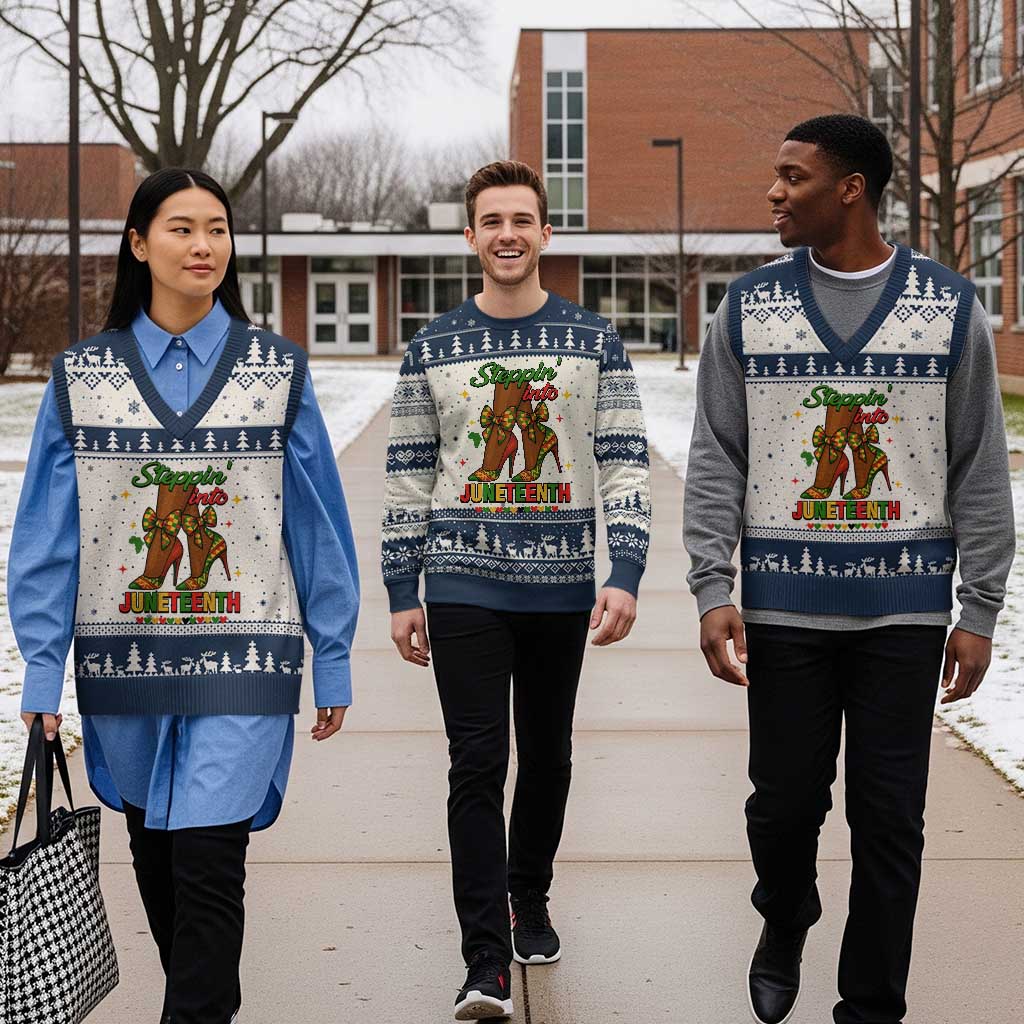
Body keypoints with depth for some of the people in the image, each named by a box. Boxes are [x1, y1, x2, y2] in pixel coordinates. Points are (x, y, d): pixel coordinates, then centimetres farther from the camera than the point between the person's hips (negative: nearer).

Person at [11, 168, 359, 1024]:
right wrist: (41, 671, -2)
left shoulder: (278, 371, 2)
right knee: (156, 858, 14)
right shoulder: (83, 376, 3)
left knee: (207, 860, -11)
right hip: (124, 657, 2)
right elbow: (47, 534, 3)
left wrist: (333, 663, 3)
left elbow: (318, 525, 4)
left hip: (242, 659, -2)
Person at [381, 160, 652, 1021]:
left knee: (547, 756, 13)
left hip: (561, 587, 1)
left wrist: (624, 578, -13)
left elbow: (627, 467, -2)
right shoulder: (433, 350, 3)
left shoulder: (595, 343, 2)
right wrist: (402, 595, 2)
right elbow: (408, 479, 6)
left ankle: (530, 902, 35)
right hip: (464, 587, -1)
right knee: (478, 764, -7)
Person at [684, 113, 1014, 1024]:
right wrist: (712, 590, -5)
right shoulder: (749, 308, 4)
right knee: (785, 801, 8)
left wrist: (980, 612, -1)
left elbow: (981, 472, 3)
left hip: (904, 609, -1)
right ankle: (784, 927, 38)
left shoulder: (951, 308, 1)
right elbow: (715, 462, 4)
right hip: (785, 606, 1)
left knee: (889, 821, 3)